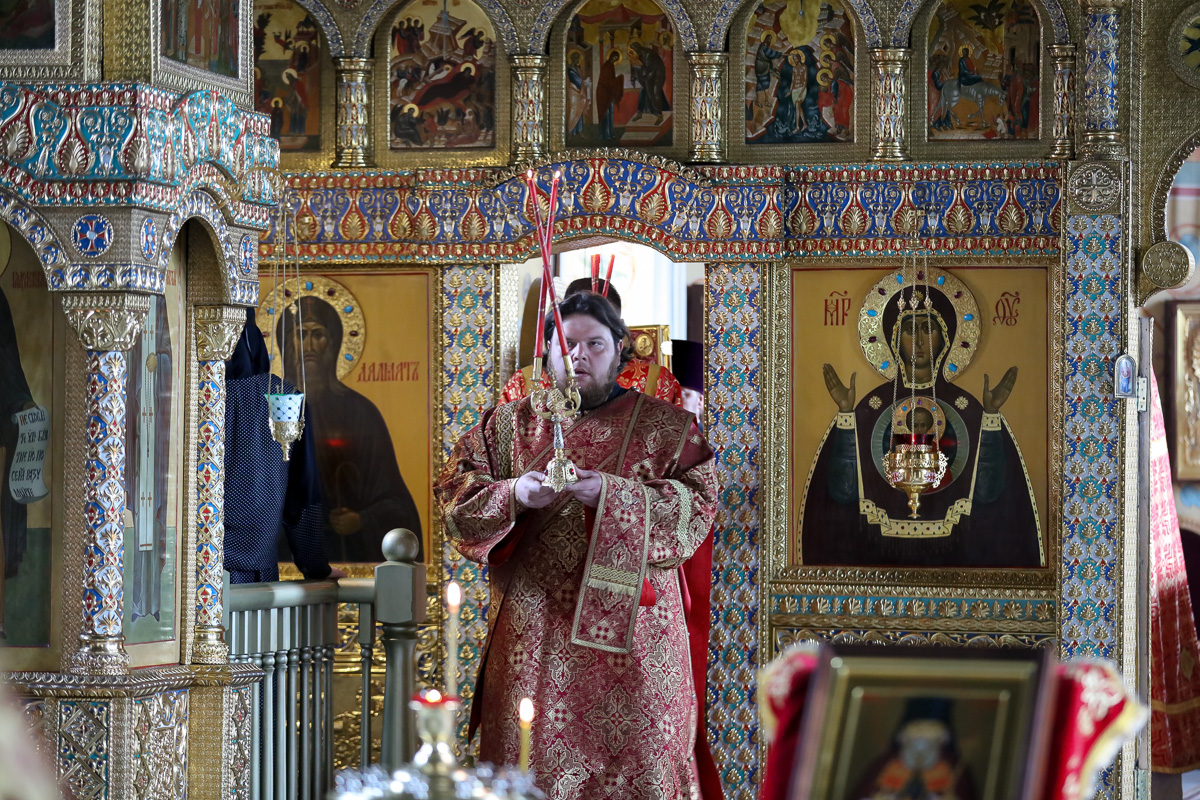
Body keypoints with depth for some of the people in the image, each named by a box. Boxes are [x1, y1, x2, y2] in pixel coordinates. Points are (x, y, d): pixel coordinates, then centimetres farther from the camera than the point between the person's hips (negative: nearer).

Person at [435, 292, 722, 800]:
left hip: (629, 630, -2)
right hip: (533, 636, 2)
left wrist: (615, 495, -19)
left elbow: (697, 506, -6)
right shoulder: (509, 424, 13)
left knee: (634, 755, -4)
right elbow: (454, 494, 5)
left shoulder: (665, 426, 6)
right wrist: (511, 495, -14)